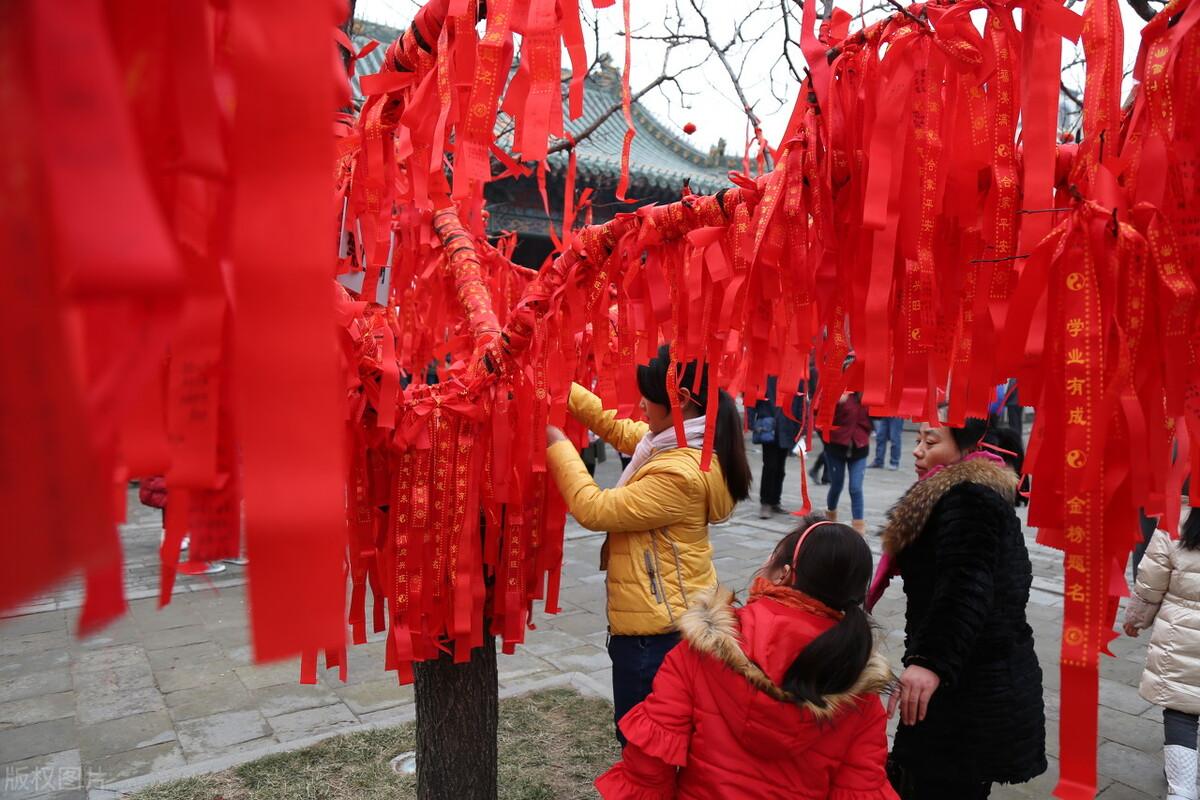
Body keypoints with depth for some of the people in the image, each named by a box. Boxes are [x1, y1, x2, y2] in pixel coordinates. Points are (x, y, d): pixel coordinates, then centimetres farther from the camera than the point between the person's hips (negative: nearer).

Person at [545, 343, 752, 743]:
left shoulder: (680, 473, -28)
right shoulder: (674, 442, 1)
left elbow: (593, 509, -23)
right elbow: (619, 429, 10)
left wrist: (557, 446, -14)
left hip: (657, 628, -10)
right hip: (675, 616, 10)